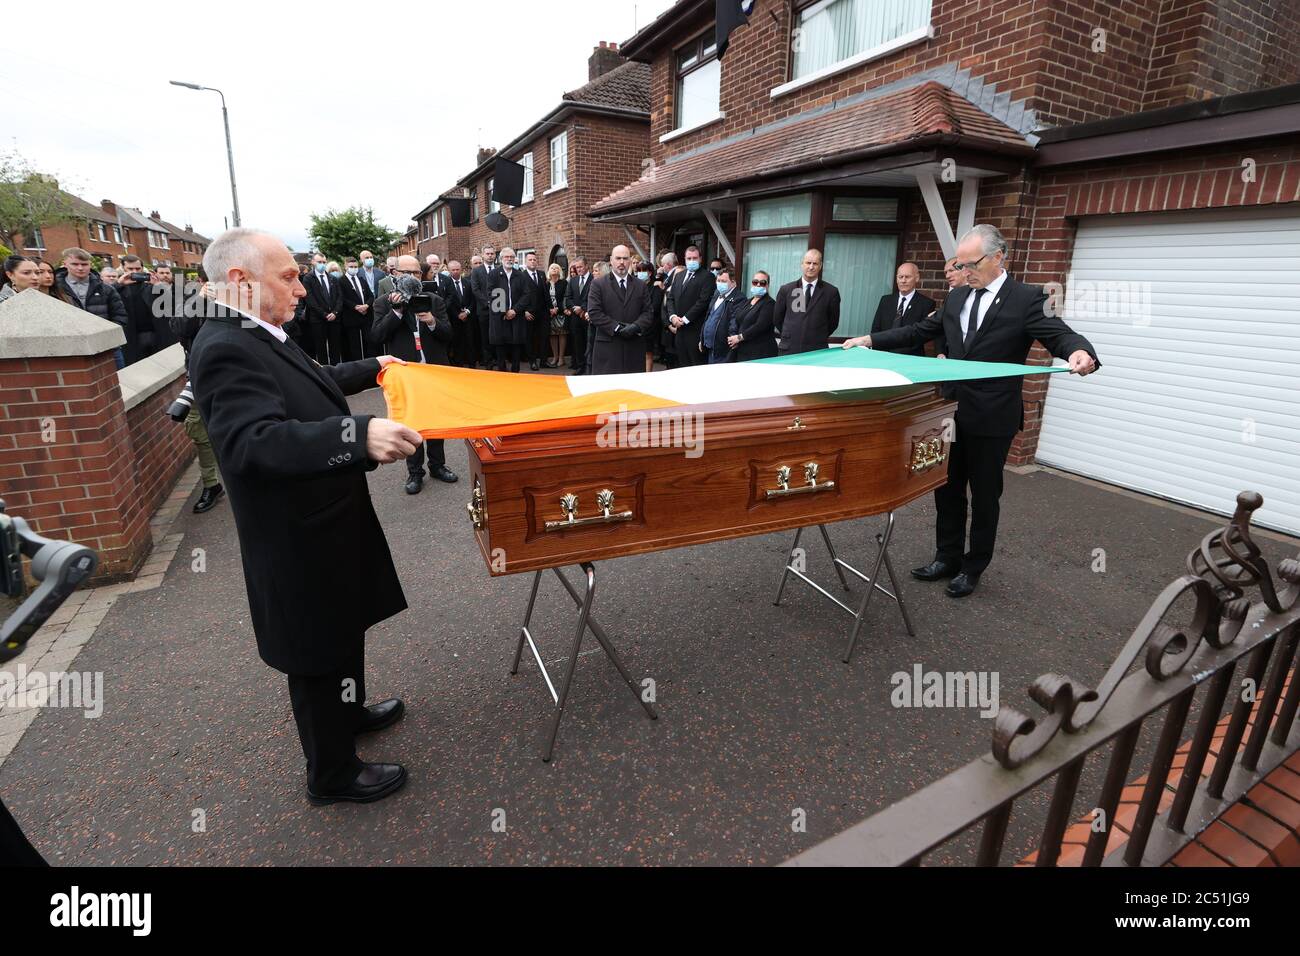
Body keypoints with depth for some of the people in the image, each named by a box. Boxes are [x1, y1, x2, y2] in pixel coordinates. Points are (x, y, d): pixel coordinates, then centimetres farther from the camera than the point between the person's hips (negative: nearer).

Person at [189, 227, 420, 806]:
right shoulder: (225, 348, -24)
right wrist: (360, 435, -49)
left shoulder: (256, 337, 9)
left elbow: (314, 386, 25)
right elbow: (256, 442, -37)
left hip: (323, 521, 10)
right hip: (302, 540, -10)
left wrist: (372, 367, 37)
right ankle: (331, 775, 28)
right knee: (318, 653, 7)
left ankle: (349, 712, 50)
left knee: (343, 629, 27)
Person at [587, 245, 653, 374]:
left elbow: (647, 312, 8)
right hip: (607, 346, -3)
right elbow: (594, 312, -6)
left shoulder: (641, 286, 14)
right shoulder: (598, 284, 3)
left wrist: (636, 326, -12)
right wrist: (616, 328, -13)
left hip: (634, 347, 3)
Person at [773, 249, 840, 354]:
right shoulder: (786, 290, 6)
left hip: (817, 351, -1)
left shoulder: (831, 292, 3)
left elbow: (833, 322, 11)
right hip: (788, 350, 1)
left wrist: (820, 338, 12)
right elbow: (777, 318, 14)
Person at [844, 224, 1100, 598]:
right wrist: (871, 339, 5)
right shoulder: (957, 298, 9)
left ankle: (973, 567, 24)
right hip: (953, 412, 6)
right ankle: (947, 557, 29)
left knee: (984, 495, 8)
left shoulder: (1027, 298, -7)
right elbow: (918, 330, 12)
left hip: (992, 419, -5)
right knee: (947, 488, 13)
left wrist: (1080, 352, -38)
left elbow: (1060, 335, -16)